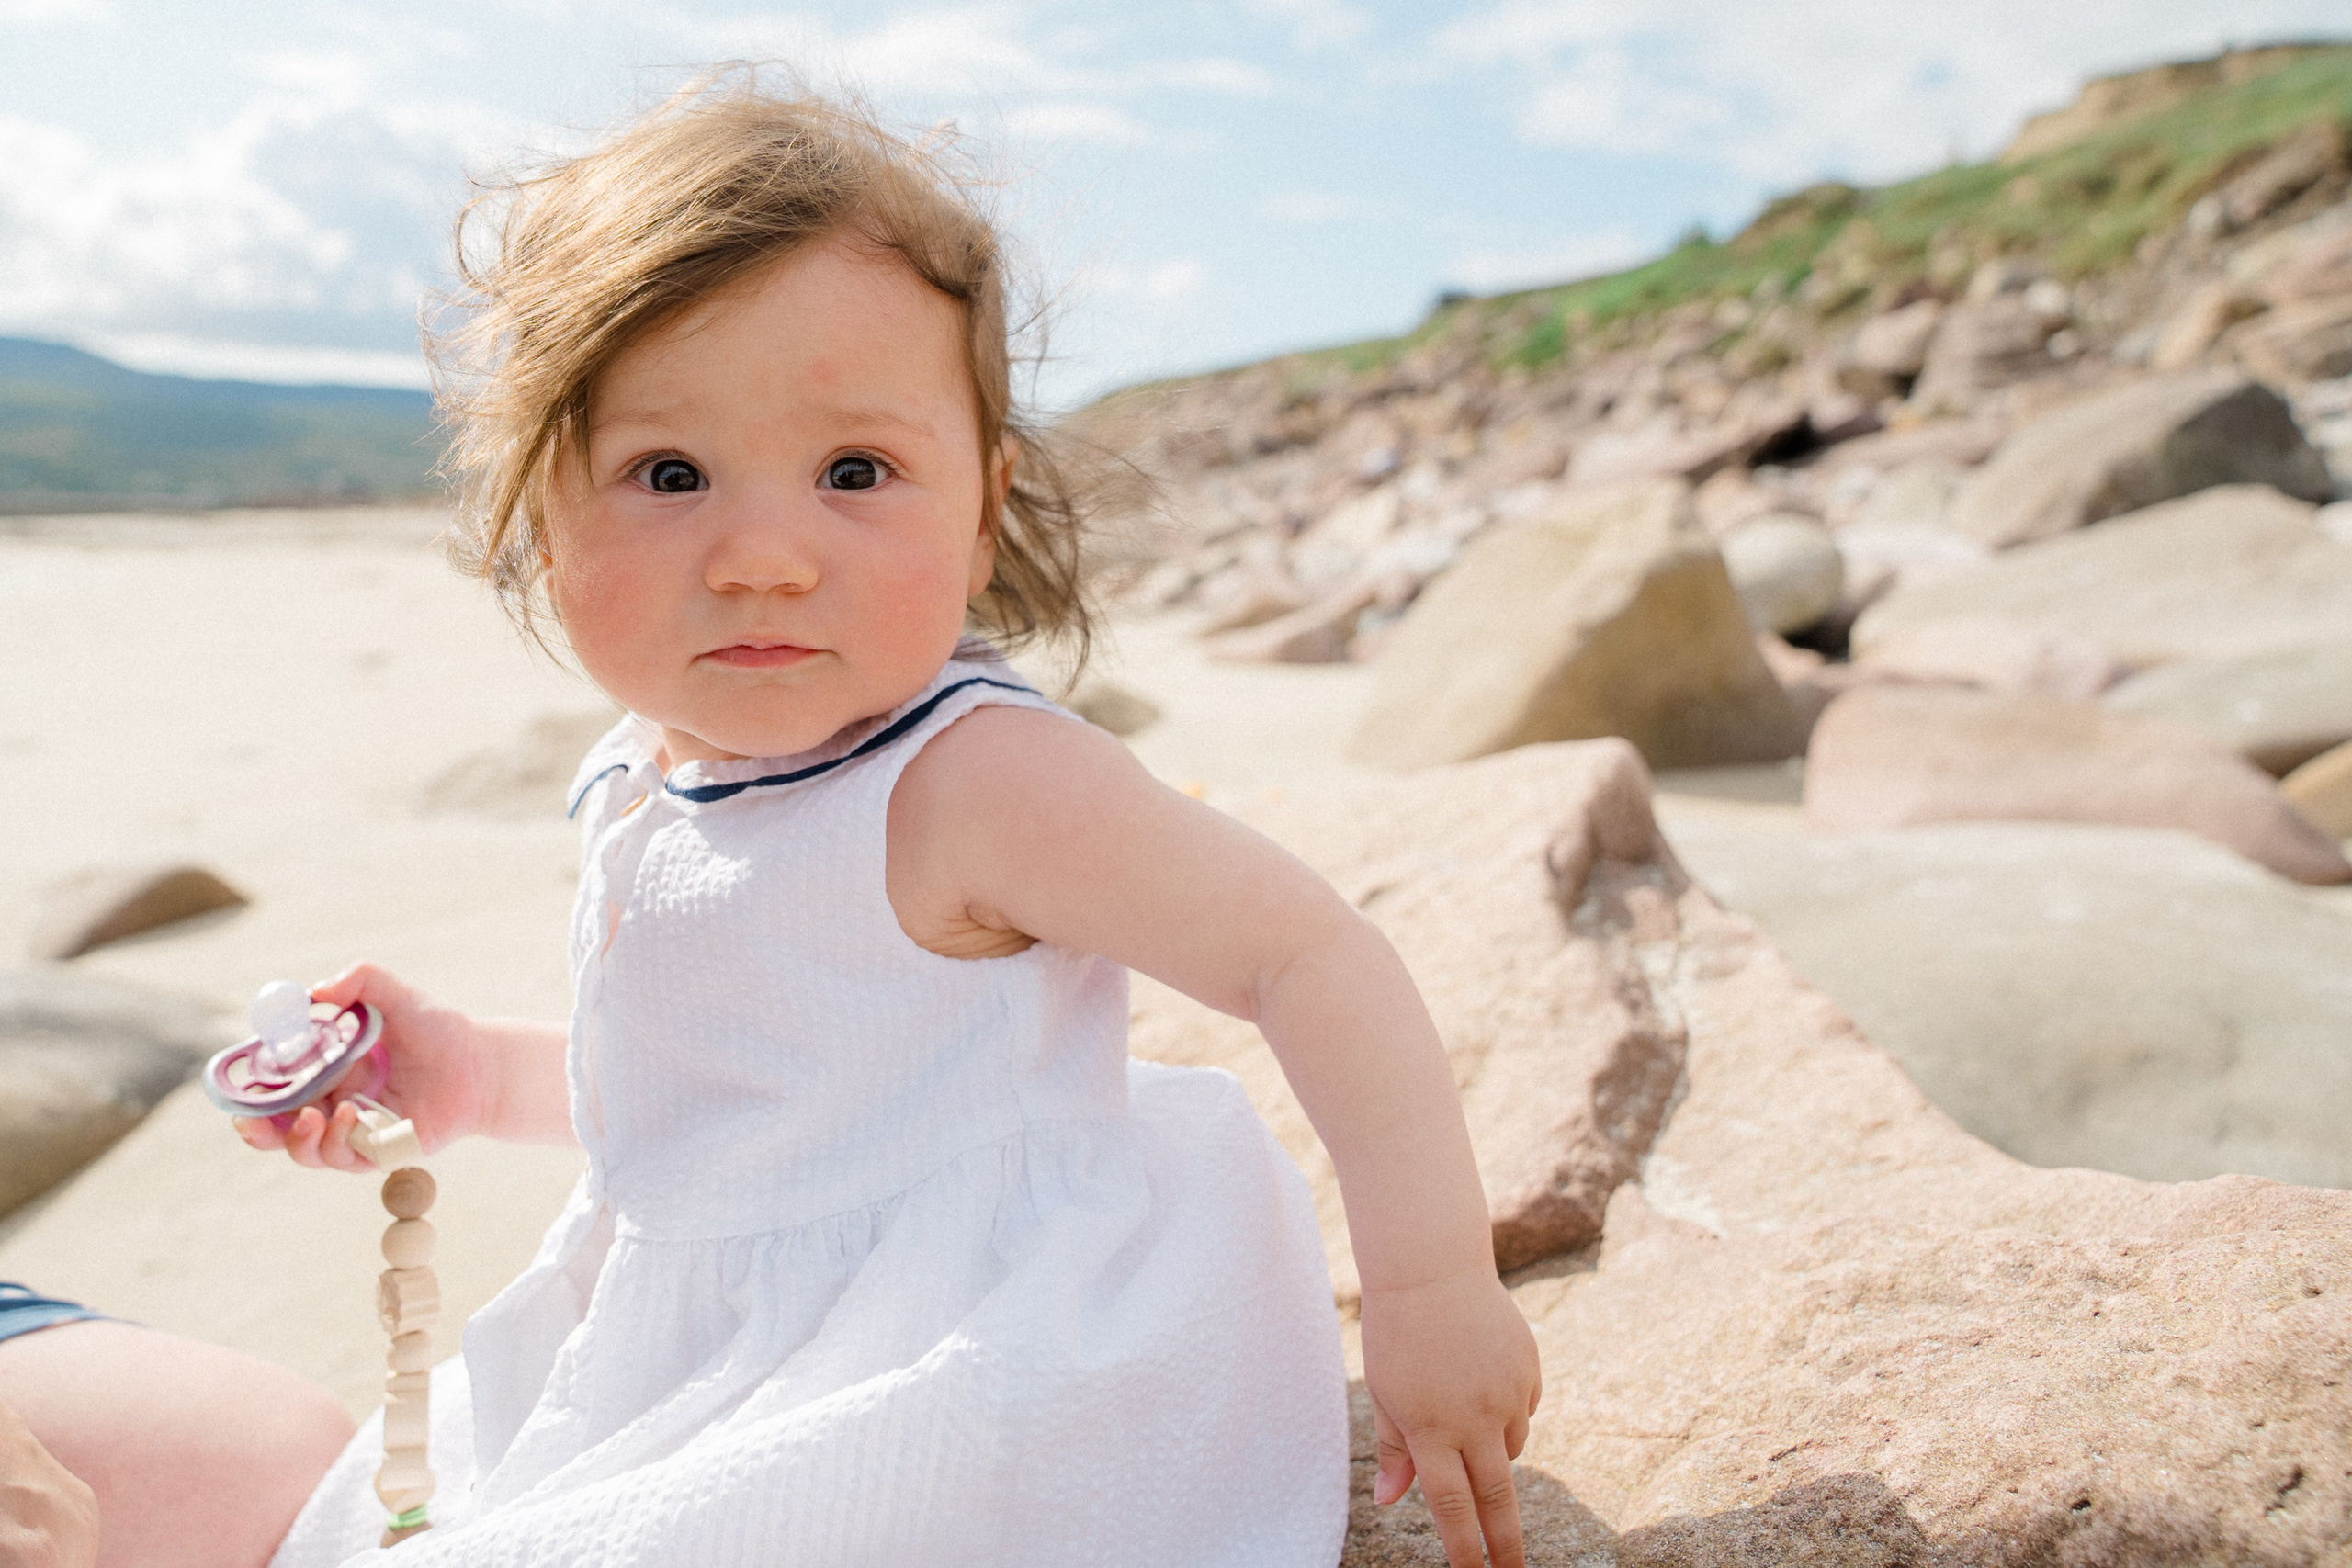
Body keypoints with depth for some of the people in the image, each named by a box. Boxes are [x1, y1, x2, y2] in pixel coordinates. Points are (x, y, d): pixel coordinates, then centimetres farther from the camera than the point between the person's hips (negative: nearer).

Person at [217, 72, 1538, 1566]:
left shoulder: (978, 784, -27)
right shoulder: (639, 792, -1)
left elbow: (1316, 952, -24)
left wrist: (1432, 1283, -24)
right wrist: (478, 1072, 4)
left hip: (964, 1366, -7)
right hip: (707, 1357, 8)